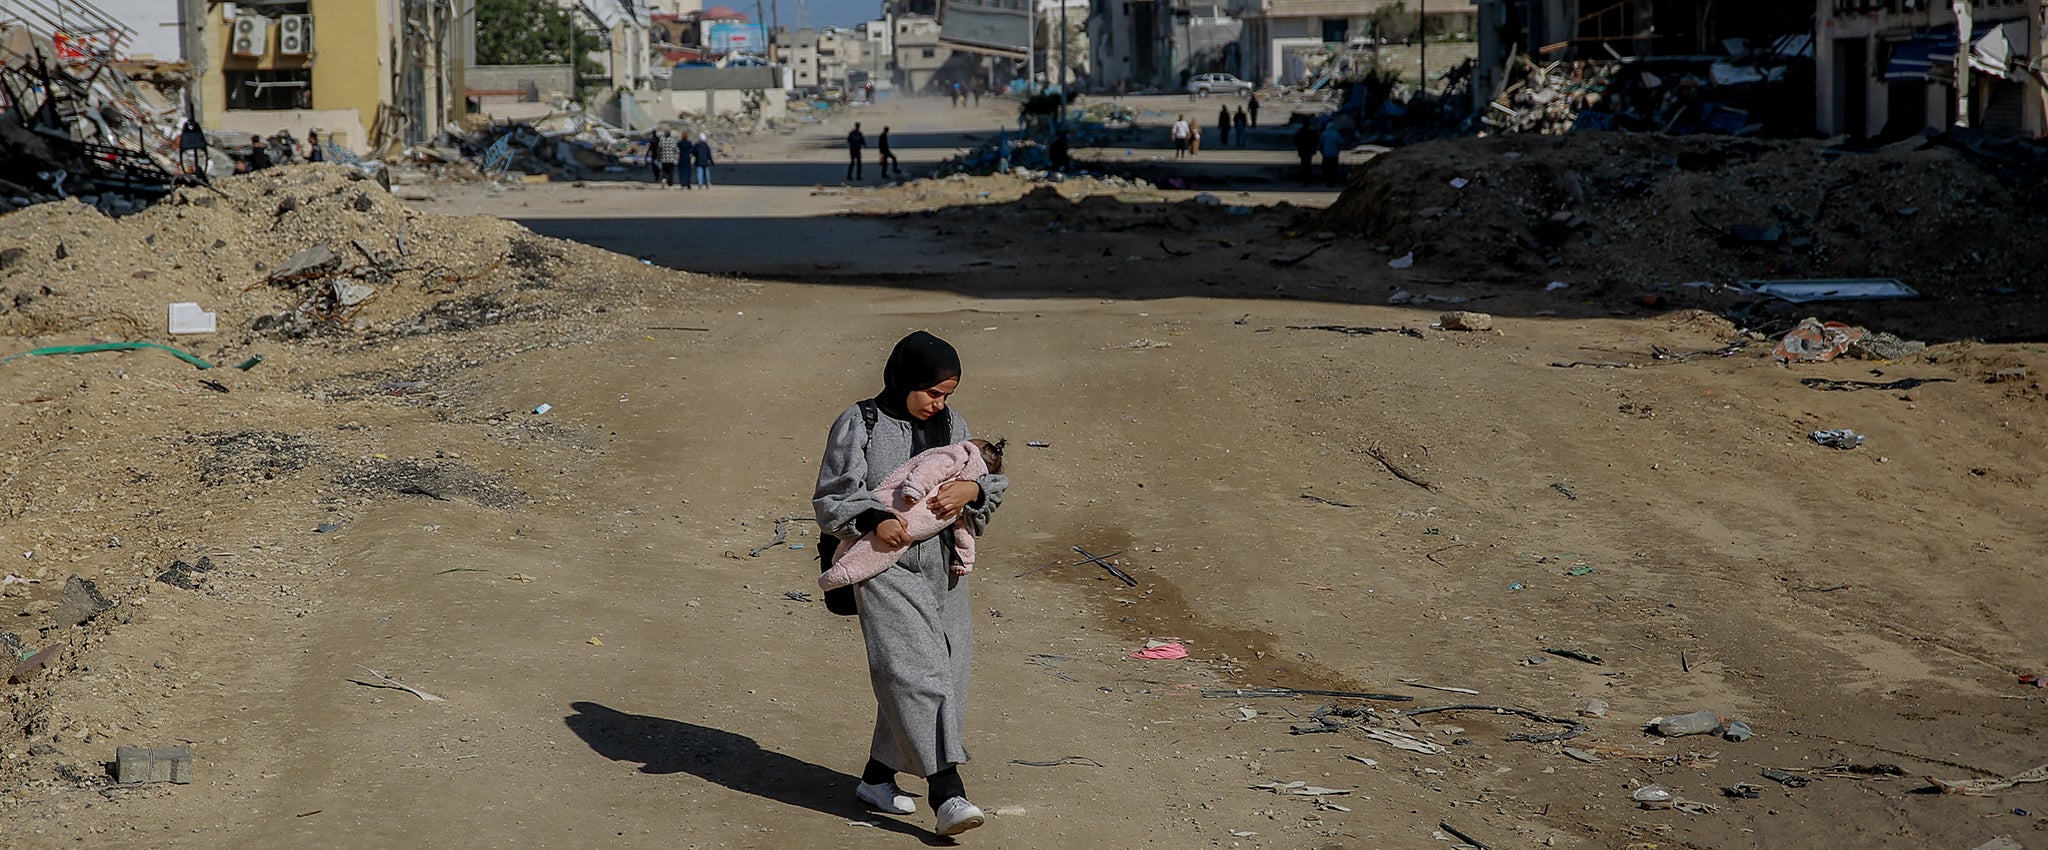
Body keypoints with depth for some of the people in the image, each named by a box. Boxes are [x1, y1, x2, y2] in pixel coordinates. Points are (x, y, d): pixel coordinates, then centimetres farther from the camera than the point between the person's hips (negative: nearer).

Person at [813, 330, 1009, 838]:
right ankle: (947, 793, -24)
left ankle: (877, 777, 22)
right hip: (886, 567, -6)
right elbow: (831, 498, -3)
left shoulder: (951, 426, 12)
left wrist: (971, 489, -12)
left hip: (944, 567, 6)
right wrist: (874, 519, -22)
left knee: (945, 673, 7)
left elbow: (992, 485, 11)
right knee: (917, 670, -17)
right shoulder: (859, 426, -3)